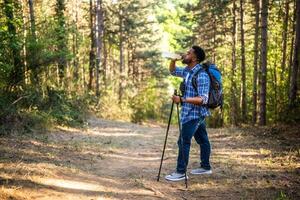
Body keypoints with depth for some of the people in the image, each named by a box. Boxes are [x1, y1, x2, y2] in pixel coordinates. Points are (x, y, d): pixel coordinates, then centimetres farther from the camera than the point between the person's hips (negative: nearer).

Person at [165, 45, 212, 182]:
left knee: (184, 141, -8)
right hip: (190, 113, 9)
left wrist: (182, 99, -31)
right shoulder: (187, 71, 7)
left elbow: (203, 99, -26)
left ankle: (180, 172, -1)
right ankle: (205, 167, 28)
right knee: (202, 140, 17)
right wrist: (174, 59, 4)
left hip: (194, 114, -9)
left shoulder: (201, 75, -21)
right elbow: (173, 71, 24)